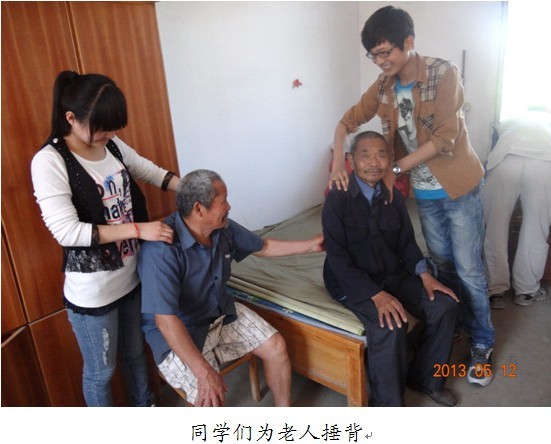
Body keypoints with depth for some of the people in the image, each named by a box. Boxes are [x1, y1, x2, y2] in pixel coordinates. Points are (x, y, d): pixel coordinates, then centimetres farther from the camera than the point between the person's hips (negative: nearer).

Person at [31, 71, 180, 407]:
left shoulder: (112, 145, -2)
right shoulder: (49, 161, -20)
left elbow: (150, 171, 12)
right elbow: (66, 232, -26)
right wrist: (138, 229, -27)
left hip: (132, 276, 6)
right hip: (91, 291, -6)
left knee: (135, 351, 27)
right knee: (101, 370, 17)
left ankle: (145, 408, 52)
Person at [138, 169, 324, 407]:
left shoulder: (223, 228, -9)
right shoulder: (161, 251, -32)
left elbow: (263, 247, 9)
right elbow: (165, 319, -33)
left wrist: (311, 245, 11)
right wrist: (204, 372, -34)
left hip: (222, 313, 7)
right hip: (178, 332, -7)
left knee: (275, 346, 1)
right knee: (210, 397, -26)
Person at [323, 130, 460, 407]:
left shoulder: (393, 196, 2)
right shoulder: (338, 198, -17)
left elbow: (406, 241, 10)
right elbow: (337, 257, -21)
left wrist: (424, 275, -8)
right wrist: (377, 295, -28)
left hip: (392, 274, 6)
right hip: (353, 281, -6)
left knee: (445, 305, -7)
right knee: (391, 326, -29)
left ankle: (425, 378, 15)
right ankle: (388, 406, -7)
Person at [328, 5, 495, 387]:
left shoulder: (444, 74, -17)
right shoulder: (383, 87, -1)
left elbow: (445, 137, -22)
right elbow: (348, 122, 3)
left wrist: (396, 169, -19)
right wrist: (338, 163, -14)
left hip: (458, 189, -5)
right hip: (424, 193, 5)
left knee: (469, 270, 3)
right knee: (443, 265, 17)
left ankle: (483, 344, 22)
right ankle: (453, 326, 38)